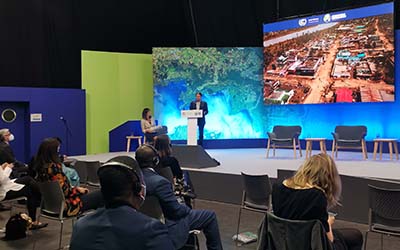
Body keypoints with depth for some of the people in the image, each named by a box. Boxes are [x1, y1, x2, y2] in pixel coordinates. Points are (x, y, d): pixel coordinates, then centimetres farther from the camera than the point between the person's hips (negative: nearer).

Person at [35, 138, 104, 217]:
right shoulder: (54, 167, -24)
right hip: (65, 206, -9)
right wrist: (77, 189, -7)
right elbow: (64, 190, -23)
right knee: (100, 195, -3)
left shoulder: (40, 166, 2)